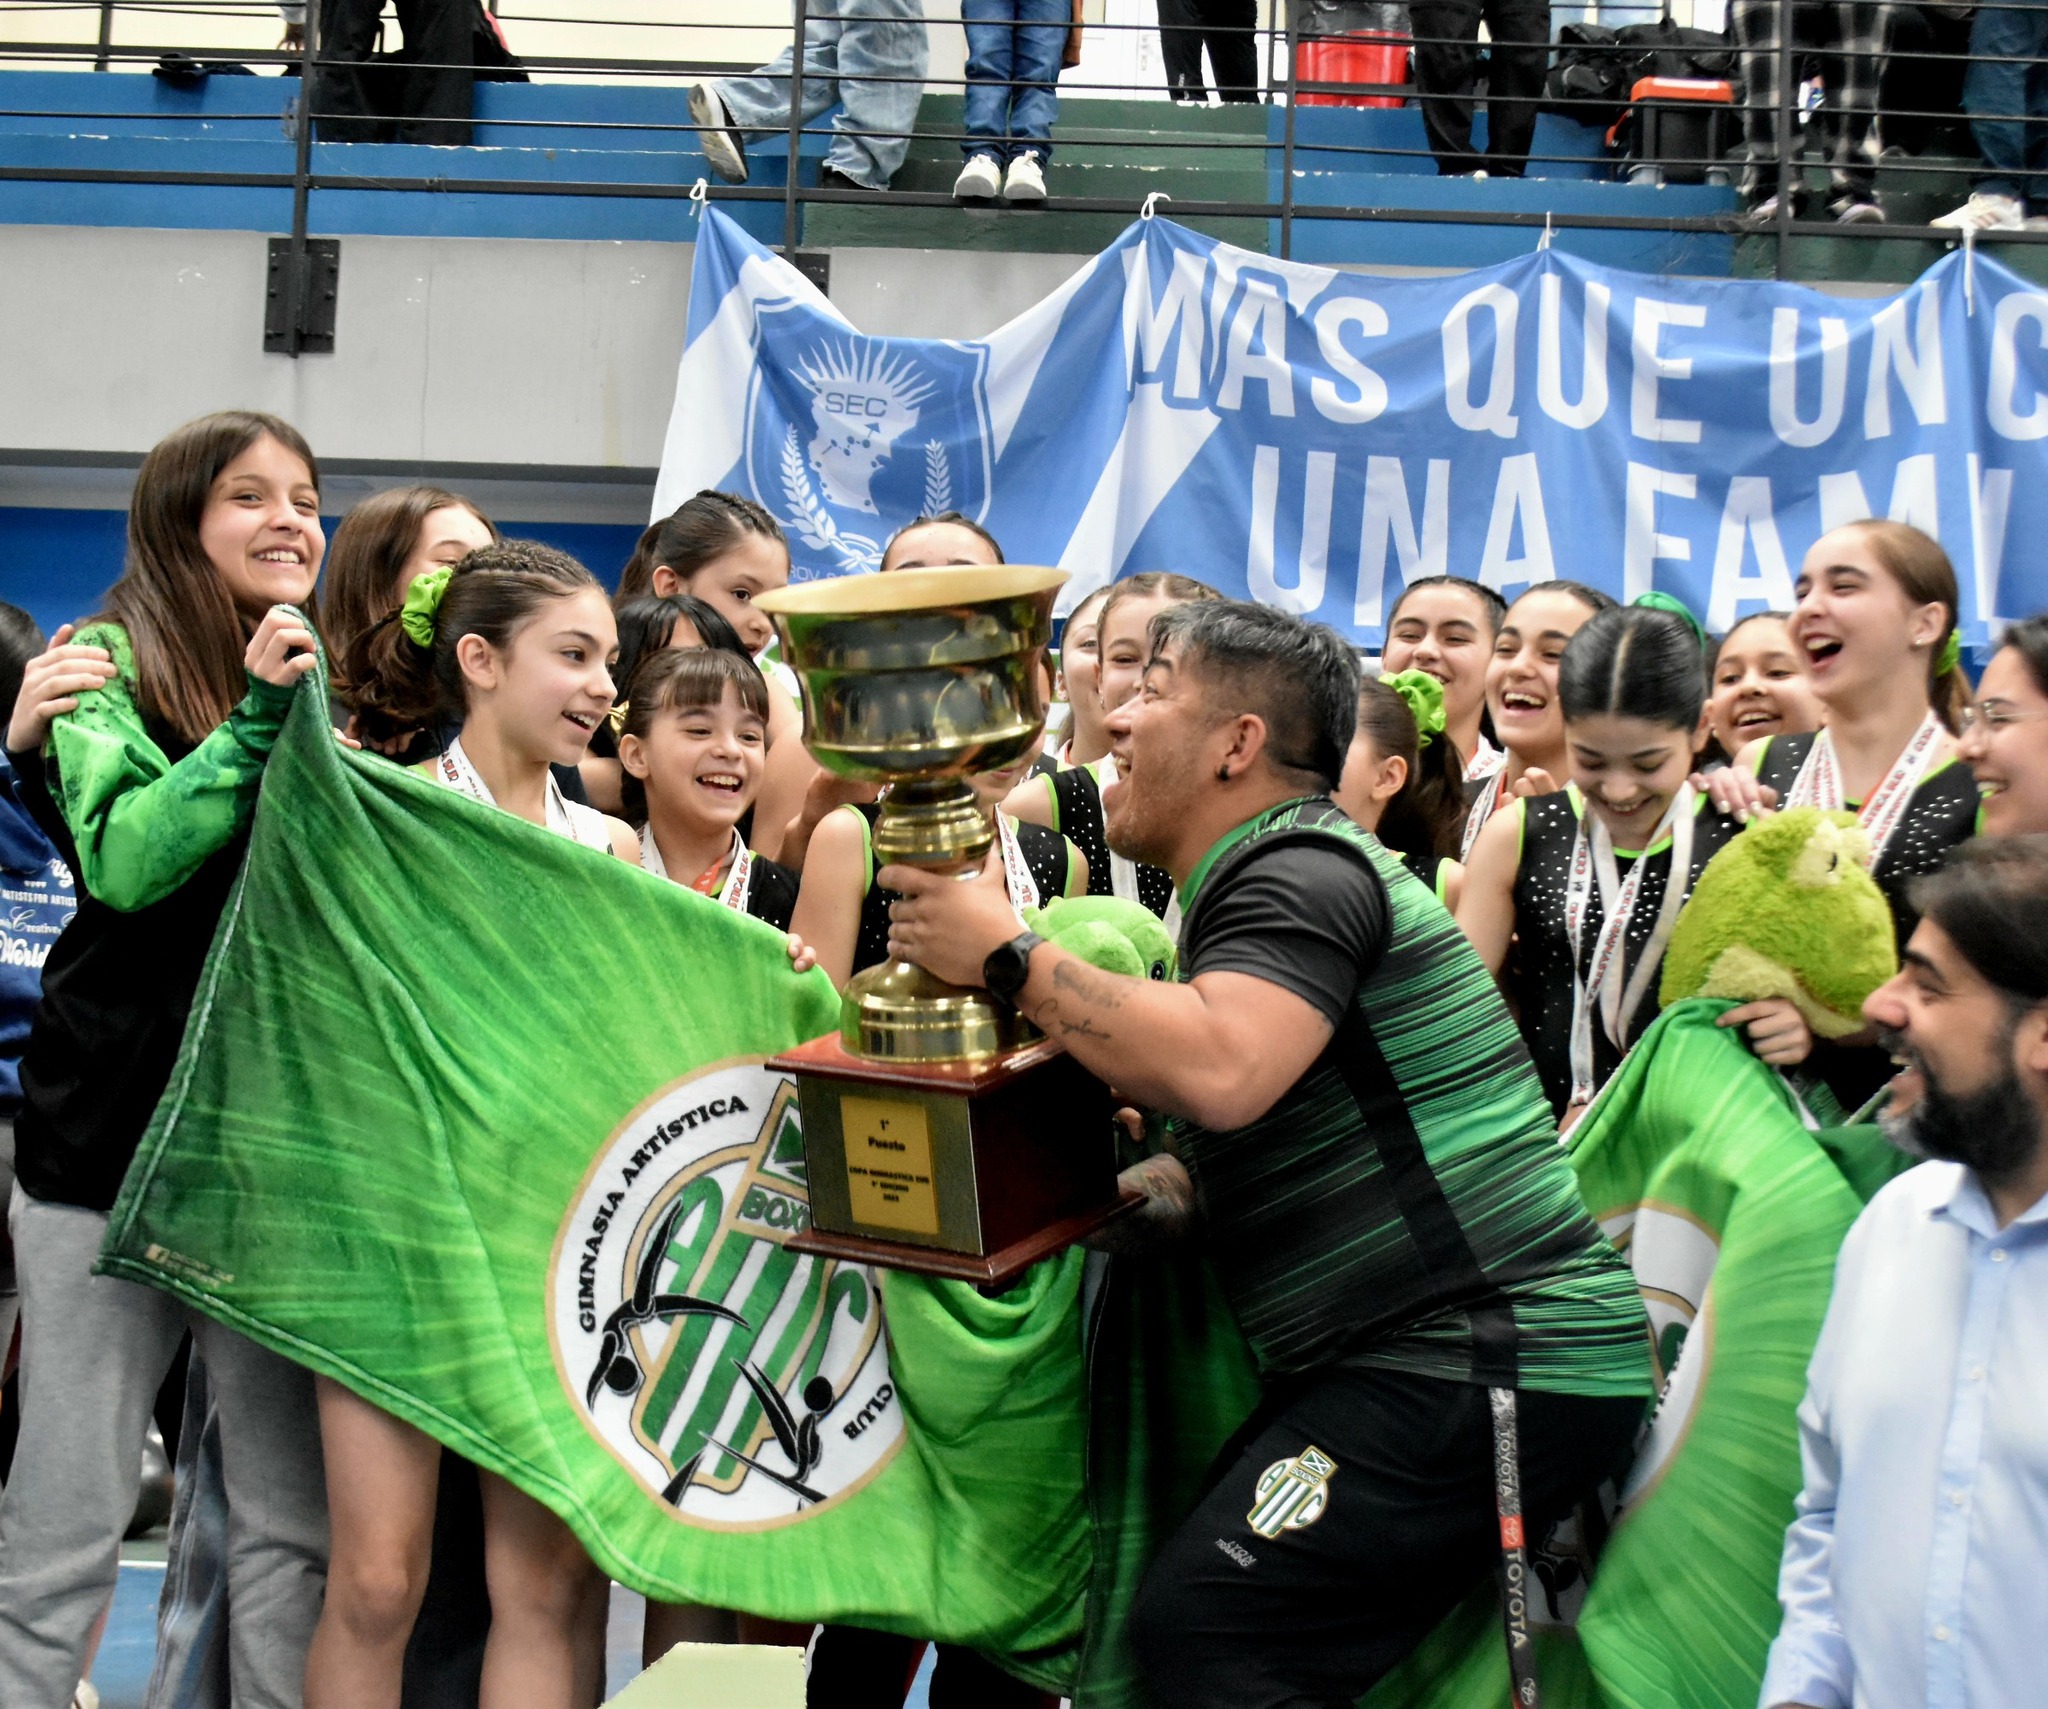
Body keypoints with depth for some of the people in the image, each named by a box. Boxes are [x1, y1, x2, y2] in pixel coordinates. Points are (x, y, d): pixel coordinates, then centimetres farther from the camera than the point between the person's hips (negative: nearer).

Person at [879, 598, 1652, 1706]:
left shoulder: (1301, 871, -11)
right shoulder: (1262, 881, 22)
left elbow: (1221, 1072, -30)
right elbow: (1221, 1162, 23)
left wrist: (1009, 957, -19)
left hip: (1488, 1361, -10)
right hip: (1427, 1363, 10)